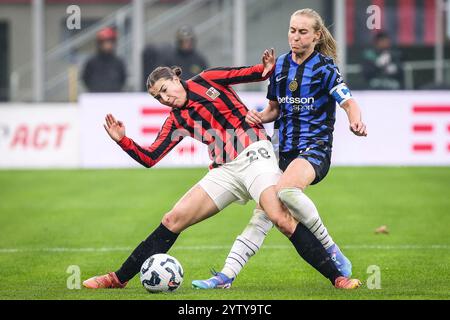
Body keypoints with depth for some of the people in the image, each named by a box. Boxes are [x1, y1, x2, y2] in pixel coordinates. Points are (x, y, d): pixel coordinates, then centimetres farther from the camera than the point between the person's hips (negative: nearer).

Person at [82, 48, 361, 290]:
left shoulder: (206, 81, 6)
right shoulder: (177, 121, 15)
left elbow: (251, 73, 5)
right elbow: (149, 158, 12)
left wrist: (267, 69, -16)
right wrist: (123, 140, -1)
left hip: (254, 154, -5)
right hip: (225, 171, 5)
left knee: (281, 218, -26)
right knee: (173, 220, -1)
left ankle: (337, 277, -25)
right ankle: (119, 278, 7)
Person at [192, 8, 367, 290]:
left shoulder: (325, 68, -5)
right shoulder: (280, 65, 12)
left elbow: (349, 102, -16)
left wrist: (355, 120, -38)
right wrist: (259, 117, 1)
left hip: (315, 148, -6)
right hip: (284, 150, 6)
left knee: (286, 190, -35)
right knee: (262, 215, -2)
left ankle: (332, 251, -22)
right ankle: (226, 276, -5)